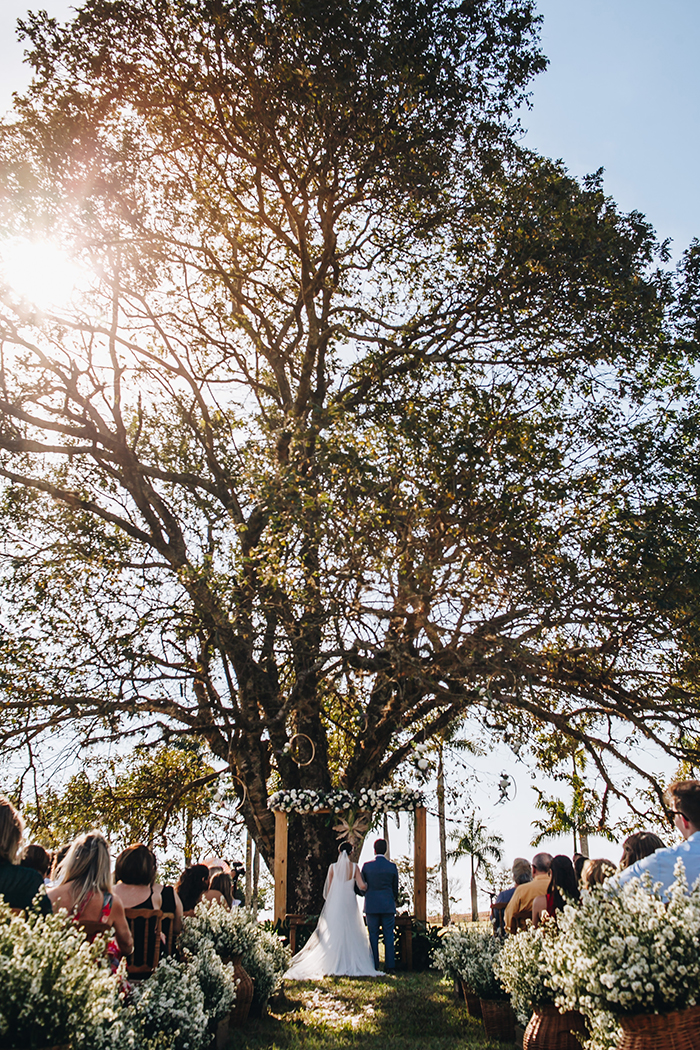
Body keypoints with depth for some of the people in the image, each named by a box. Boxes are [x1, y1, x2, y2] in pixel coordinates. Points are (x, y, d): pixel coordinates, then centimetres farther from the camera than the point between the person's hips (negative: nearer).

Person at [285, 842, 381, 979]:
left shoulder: (333, 867, -1)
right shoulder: (354, 867, -2)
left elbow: (329, 888, 2)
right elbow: (362, 886, -8)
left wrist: (329, 901, 13)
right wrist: (366, 884, 14)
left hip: (335, 903, 0)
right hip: (350, 903, 0)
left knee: (333, 936, 4)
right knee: (350, 934, 6)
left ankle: (334, 965, 0)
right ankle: (351, 965, 2)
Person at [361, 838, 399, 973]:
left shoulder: (366, 866, -3)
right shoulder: (392, 867, -2)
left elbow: (362, 886, 8)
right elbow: (395, 888, 8)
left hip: (371, 905, 0)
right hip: (388, 906, 0)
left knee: (373, 937, 5)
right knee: (389, 936, 5)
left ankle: (374, 966, 4)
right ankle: (390, 966, 3)